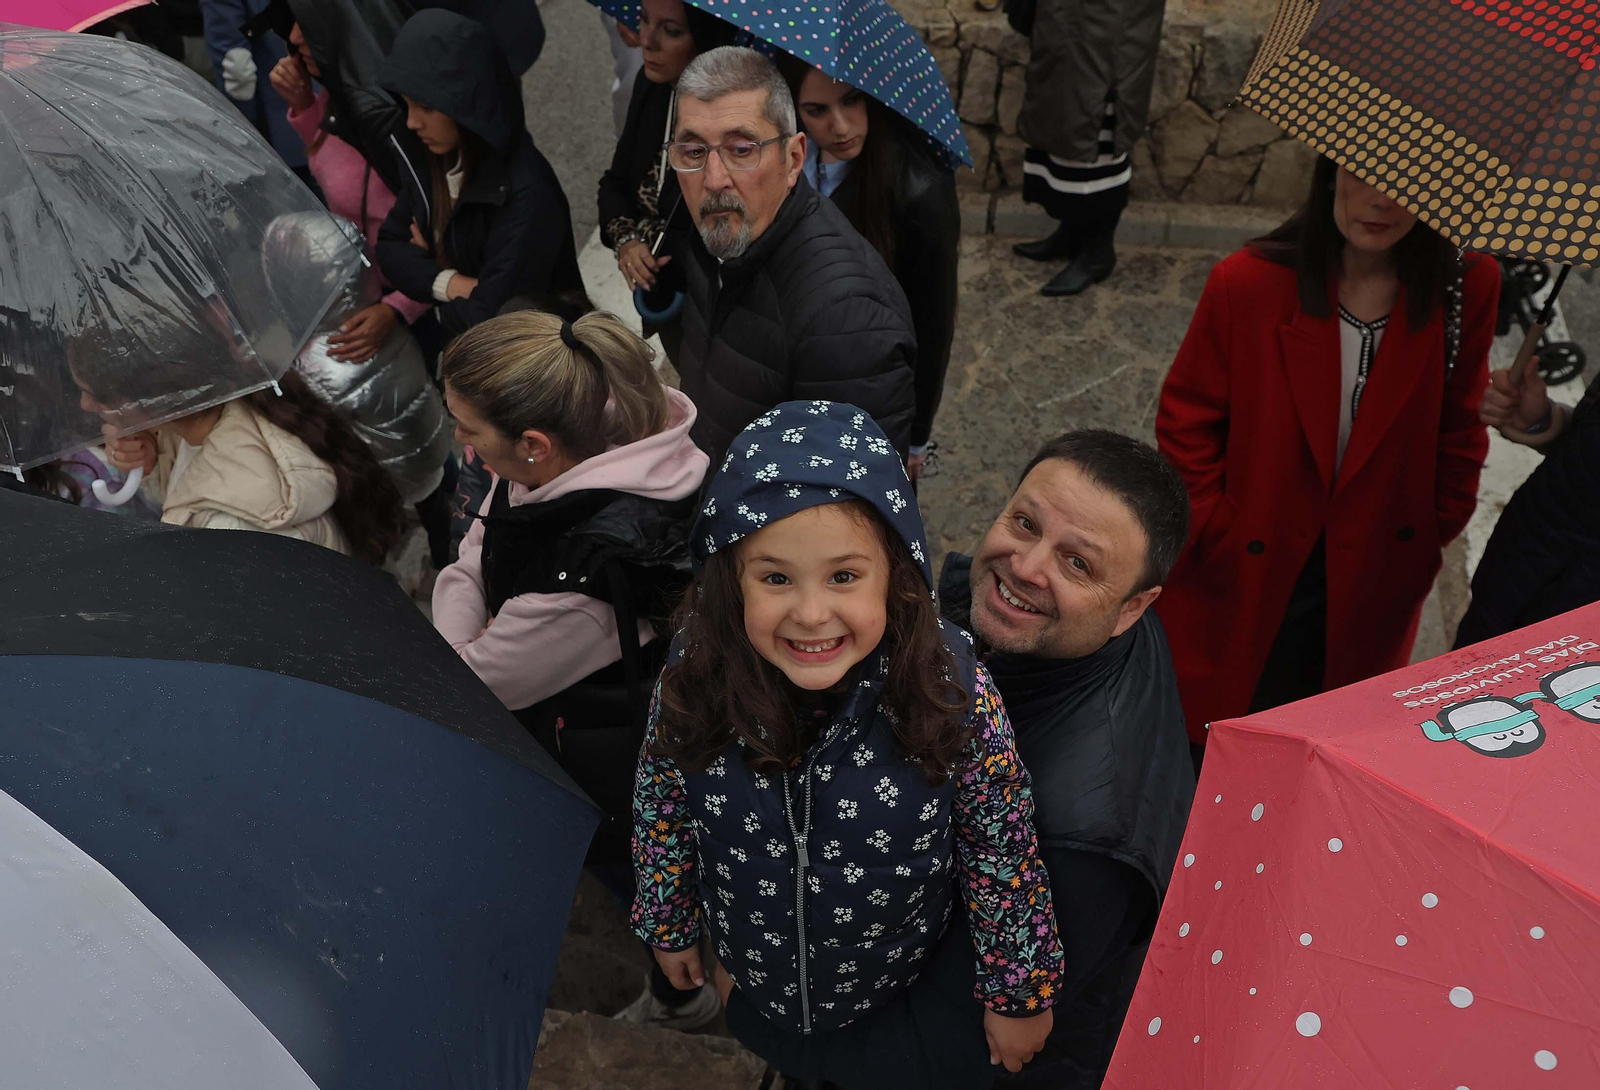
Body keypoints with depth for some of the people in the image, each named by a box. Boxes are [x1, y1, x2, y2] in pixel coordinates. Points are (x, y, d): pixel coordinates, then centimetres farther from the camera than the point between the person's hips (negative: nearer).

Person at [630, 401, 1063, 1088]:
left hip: (914, 996, -2)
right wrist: (670, 924, 6)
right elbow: (661, 806, -8)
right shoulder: (694, 677, -27)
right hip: (758, 990, 3)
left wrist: (1020, 992, -6)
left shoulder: (953, 692, -32)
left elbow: (1002, 851, -18)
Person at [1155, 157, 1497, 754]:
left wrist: (1436, 528, 3)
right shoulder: (1248, 282, -17)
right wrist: (1214, 531, -8)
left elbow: (1459, 425, 5)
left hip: (1368, 585, 2)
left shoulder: (1467, 286, -10)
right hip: (1242, 577, -2)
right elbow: (1185, 420, -7)